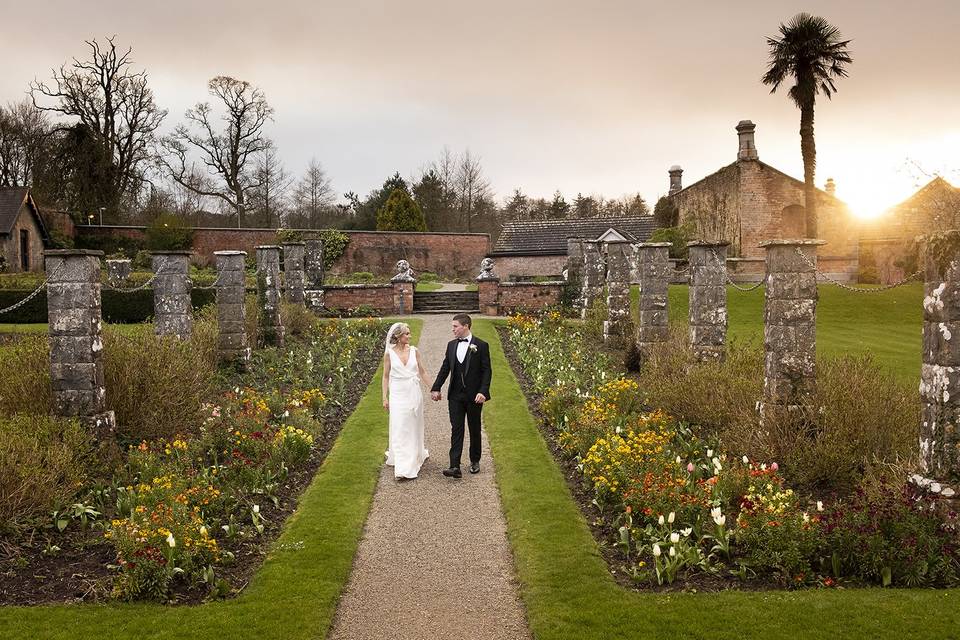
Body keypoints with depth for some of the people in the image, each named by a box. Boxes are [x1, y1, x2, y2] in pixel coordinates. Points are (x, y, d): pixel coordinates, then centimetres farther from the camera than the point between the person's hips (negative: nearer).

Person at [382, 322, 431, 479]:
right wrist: (385, 398, -1)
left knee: (413, 427, 13)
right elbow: (386, 376, 2)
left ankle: (417, 455, 37)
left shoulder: (414, 351, 2)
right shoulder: (389, 353, -4)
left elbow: (422, 372, 10)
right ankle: (403, 469, -5)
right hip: (398, 394, -3)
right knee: (399, 430, -4)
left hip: (414, 393, 3)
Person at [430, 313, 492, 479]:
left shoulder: (481, 346, -7)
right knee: (456, 430, -3)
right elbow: (445, 368, 12)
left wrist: (483, 392, -19)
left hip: (474, 396, -3)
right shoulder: (451, 345, 7)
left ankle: (475, 461, 27)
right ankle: (455, 467, -8)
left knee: (474, 429, 11)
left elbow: (487, 371, -8)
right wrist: (436, 388, 6)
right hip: (455, 396, 3)